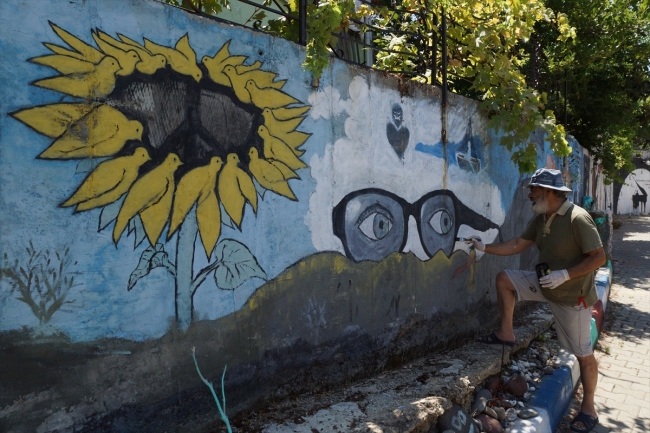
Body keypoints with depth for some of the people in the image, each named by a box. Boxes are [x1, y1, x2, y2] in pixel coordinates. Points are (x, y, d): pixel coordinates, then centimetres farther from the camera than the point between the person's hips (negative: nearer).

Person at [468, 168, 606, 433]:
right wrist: (485, 248, 4)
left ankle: (588, 409, 22)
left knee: (583, 354, 4)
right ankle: (506, 334, 14)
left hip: (573, 295, -7)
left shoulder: (577, 218, -25)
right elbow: (518, 246, 7)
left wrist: (565, 274, -28)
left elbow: (599, 257, -23)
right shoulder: (540, 218, 0)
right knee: (504, 279, 3)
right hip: (545, 284, 8)